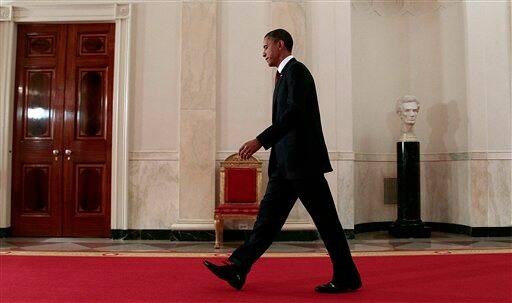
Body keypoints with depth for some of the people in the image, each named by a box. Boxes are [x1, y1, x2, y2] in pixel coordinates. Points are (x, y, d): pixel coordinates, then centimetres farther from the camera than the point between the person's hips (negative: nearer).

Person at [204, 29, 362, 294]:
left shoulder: (296, 71, -8)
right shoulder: (286, 74, 21)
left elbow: (294, 113, -22)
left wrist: (261, 140, -27)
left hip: (302, 160, -10)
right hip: (286, 163, 10)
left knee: (325, 220, -2)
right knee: (268, 216, 6)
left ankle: (347, 277, 9)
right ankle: (237, 269, 8)